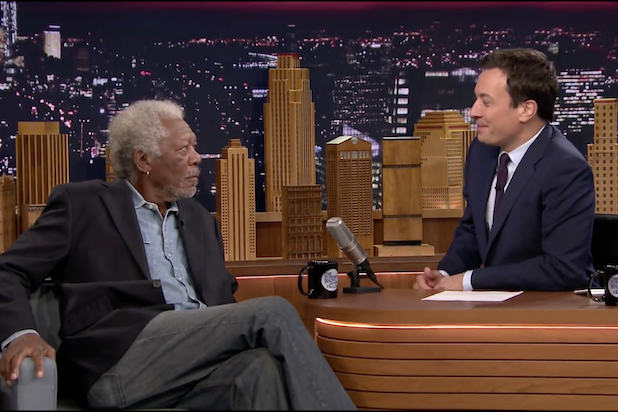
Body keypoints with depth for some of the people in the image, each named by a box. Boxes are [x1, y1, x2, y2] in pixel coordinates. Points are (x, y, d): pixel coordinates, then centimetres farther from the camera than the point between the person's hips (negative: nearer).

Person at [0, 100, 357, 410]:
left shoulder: (200, 221, 28)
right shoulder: (82, 204, 12)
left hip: (203, 362, 5)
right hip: (120, 363, -4)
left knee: (263, 367, -33)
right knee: (273, 311, -22)